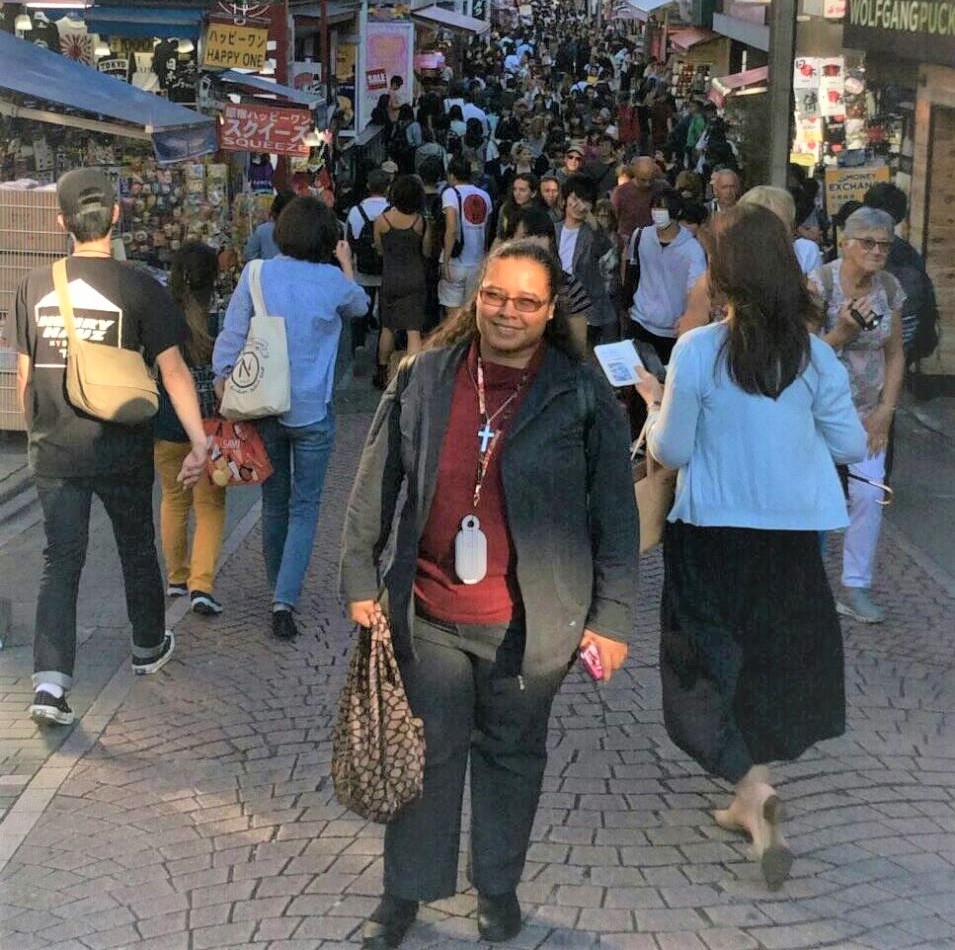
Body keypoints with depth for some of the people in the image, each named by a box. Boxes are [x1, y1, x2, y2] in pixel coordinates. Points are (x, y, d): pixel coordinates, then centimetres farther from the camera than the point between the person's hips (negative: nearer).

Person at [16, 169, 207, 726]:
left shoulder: (36, 286, -1)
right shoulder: (139, 288, -11)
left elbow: (25, 376, 7)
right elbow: (174, 371, -13)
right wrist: (200, 443, -11)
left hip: (55, 451, 2)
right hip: (122, 450, -2)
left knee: (61, 561, 5)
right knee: (138, 548, 19)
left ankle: (50, 683, -8)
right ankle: (149, 647, 38)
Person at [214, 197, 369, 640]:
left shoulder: (256, 275, -8)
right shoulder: (332, 281, -9)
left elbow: (231, 338, -8)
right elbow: (359, 305, 15)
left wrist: (225, 394, 1)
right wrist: (346, 264, 32)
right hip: (312, 411, -2)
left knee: (274, 502, 18)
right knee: (305, 506, 6)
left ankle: (278, 589, 34)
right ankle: (284, 600, -8)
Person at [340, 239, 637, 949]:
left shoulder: (582, 396, -8)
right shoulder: (425, 377, -2)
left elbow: (615, 513, -4)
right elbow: (376, 484, 6)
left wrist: (612, 617, -6)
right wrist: (361, 579, 5)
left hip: (530, 622, -1)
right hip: (430, 612, 2)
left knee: (512, 754, 15)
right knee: (427, 751, 11)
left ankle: (499, 887, 35)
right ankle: (406, 891, 28)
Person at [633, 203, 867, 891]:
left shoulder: (697, 351, -16)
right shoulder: (814, 354, -7)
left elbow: (671, 452, -9)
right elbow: (850, 447, 0)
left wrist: (656, 402, 9)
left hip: (715, 531, -3)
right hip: (792, 533, 3)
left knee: (714, 660, 10)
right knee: (775, 656, 19)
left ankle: (755, 789, -11)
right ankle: (752, 801, 29)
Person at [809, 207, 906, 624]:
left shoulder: (890, 288, 0)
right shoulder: (819, 284, -15)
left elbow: (895, 354, 7)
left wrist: (885, 411, -1)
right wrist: (843, 331, -32)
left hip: (868, 411, 4)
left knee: (869, 494, -4)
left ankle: (856, 587, 8)